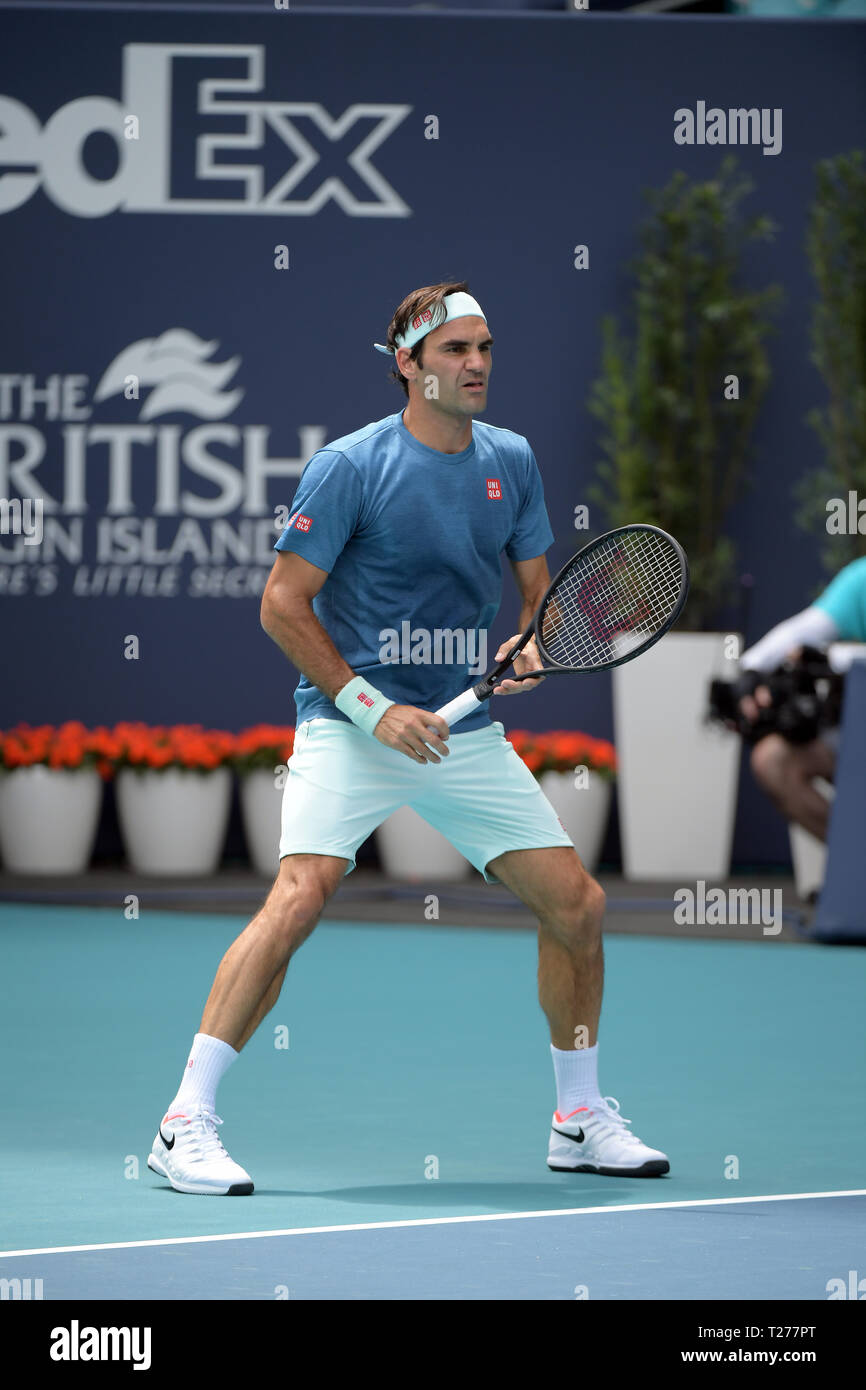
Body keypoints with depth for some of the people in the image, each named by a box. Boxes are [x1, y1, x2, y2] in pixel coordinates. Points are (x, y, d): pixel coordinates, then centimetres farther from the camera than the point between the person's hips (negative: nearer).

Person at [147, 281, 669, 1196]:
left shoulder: (512, 462, 7)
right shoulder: (350, 466, -10)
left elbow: (537, 589, 16)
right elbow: (283, 605, -9)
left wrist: (531, 647, -7)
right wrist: (373, 708, -16)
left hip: (466, 733, 6)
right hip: (348, 725, -6)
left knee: (577, 905, 3)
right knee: (300, 896, -25)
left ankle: (580, 1122, 21)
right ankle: (186, 1122, -20)